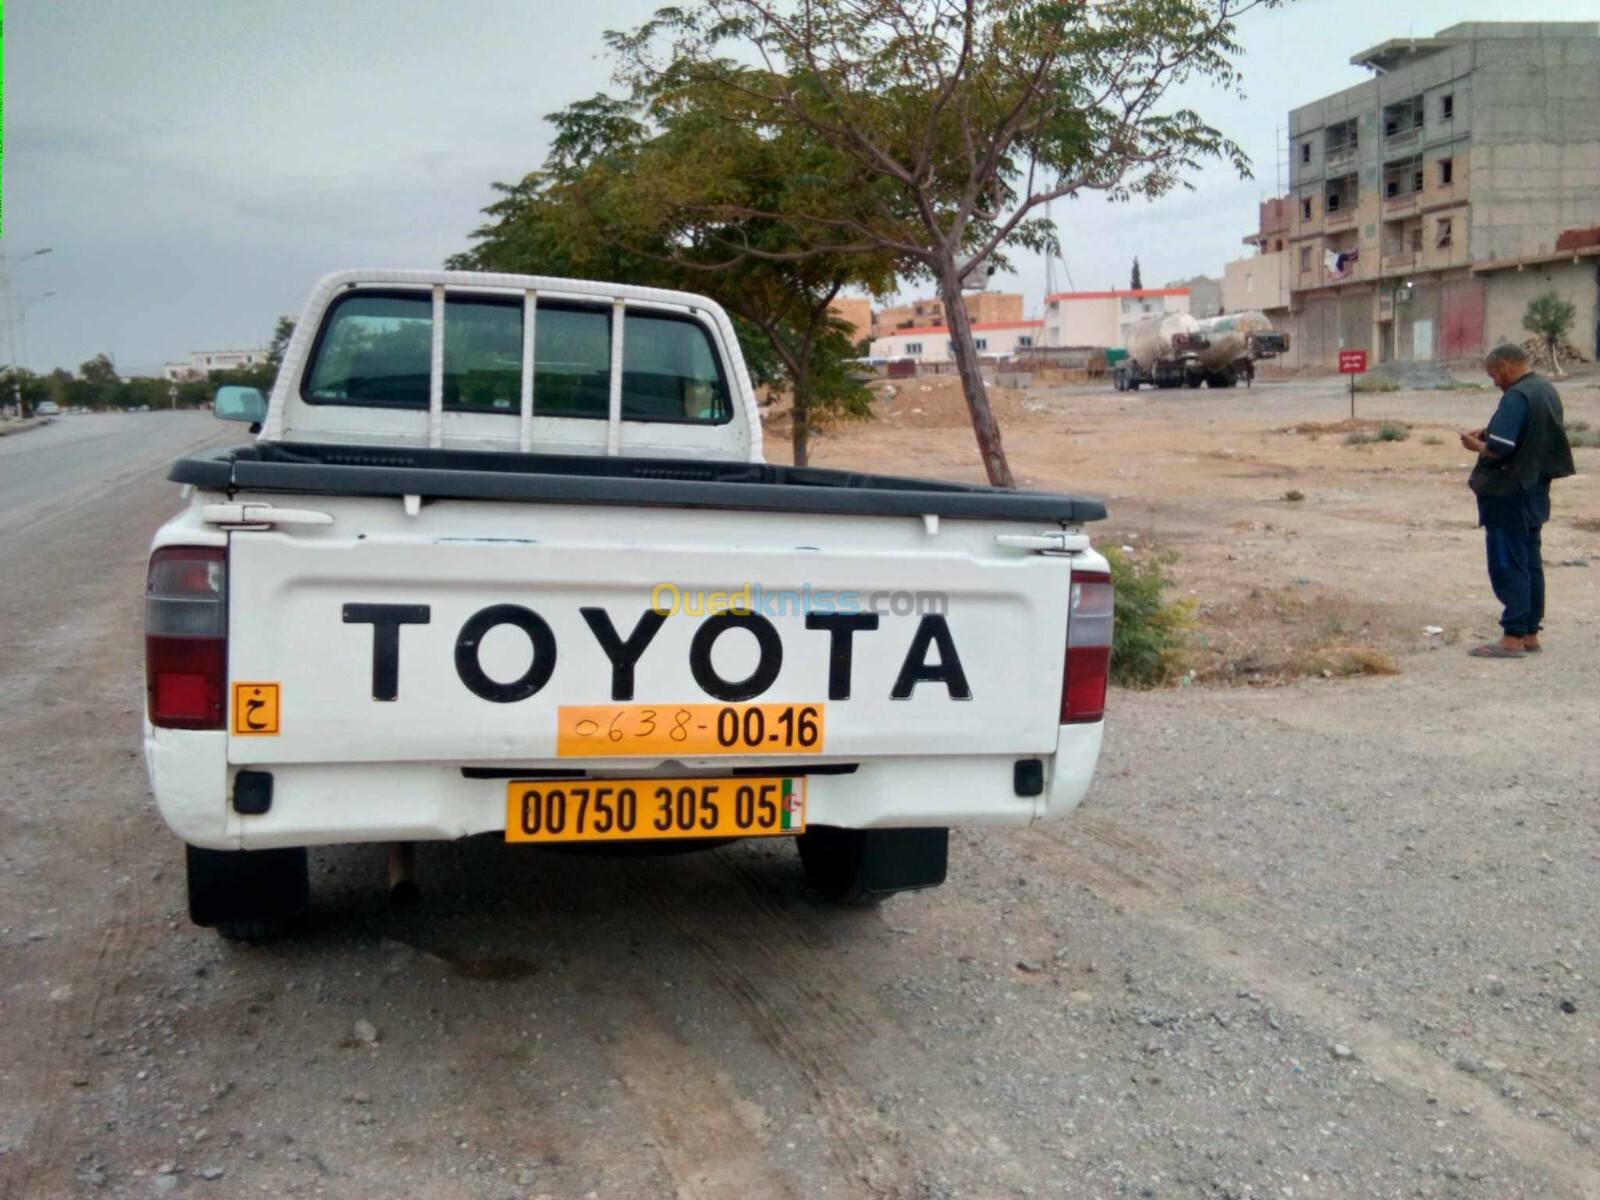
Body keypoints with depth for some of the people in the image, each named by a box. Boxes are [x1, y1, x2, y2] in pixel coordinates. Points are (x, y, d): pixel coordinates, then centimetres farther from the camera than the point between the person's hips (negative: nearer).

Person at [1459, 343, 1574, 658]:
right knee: (1530, 564, 14)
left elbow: (1500, 449, -25)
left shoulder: (1516, 397, -19)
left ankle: (1513, 638, -2)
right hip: (1536, 490, 10)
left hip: (1509, 495, -10)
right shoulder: (1547, 391, 11)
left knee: (1507, 566, -4)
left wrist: (1476, 445, -6)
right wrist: (1490, 434, 10)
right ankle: (1530, 633, 20)